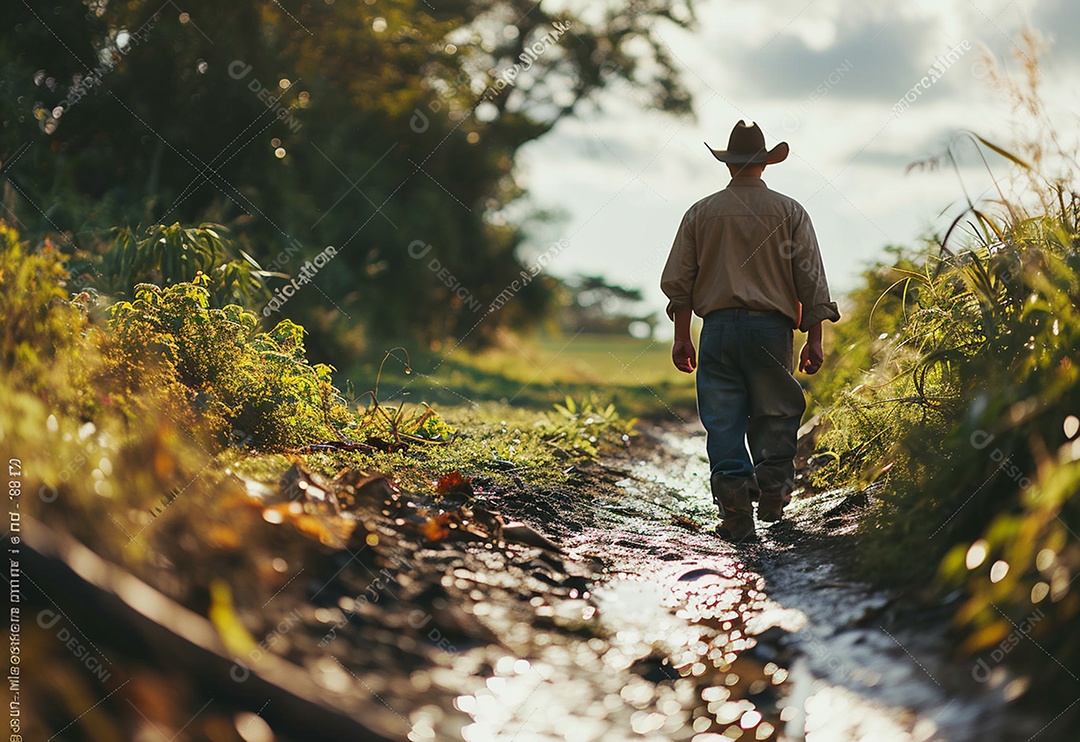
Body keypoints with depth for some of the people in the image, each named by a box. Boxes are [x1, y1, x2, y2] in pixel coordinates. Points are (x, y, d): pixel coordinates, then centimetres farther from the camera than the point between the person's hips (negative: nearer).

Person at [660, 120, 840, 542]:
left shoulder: (701, 213, 9)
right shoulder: (789, 212, 6)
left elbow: (677, 280, 7)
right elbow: (811, 281, 1)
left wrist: (682, 336, 11)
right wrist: (814, 340, 3)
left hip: (718, 326, 1)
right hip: (772, 326, -1)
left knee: (722, 422, 1)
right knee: (775, 414, 12)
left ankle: (736, 517, -7)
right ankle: (773, 487, -4)